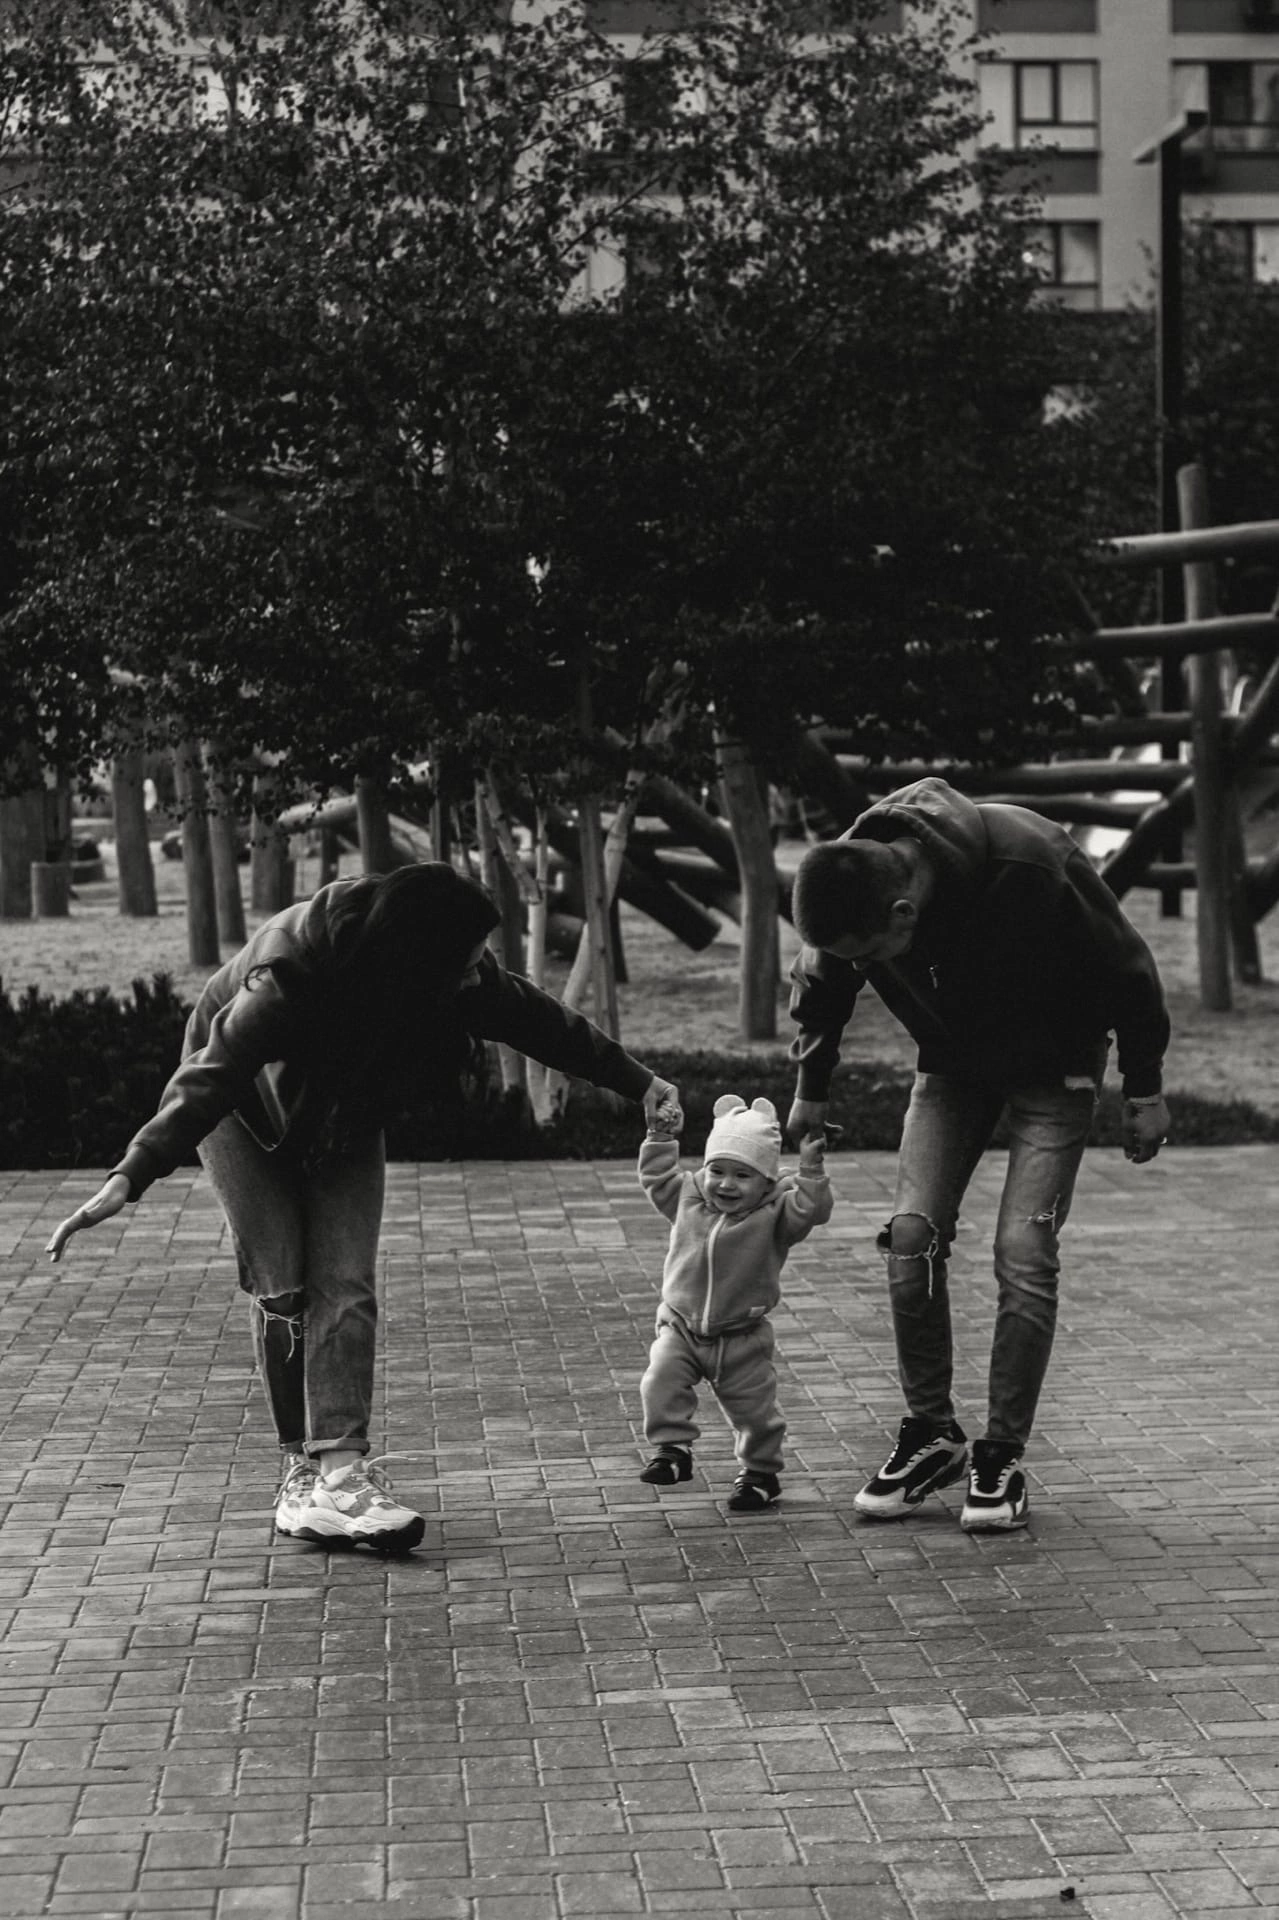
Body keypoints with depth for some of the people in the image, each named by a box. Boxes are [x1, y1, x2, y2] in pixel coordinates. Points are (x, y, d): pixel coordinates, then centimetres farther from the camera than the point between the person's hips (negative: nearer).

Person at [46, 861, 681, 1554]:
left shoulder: (459, 972, -24)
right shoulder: (289, 976, -40)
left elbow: (544, 1022, -8)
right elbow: (206, 1081, -44)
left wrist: (639, 1082, 0)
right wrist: (128, 1178, -54)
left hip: (343, 1123, 4)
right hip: (250, 1113, -4)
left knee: (345, 1287, -12)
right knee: (282, 1288, -12)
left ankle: (340, 1467, -19)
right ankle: (300, 1466, -2)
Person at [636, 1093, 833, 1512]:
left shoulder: (774, 1215, -12)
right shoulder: (688, 1198, -2)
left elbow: (811, 1209, -26)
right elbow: (657, 1179, 14)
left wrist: (811, 1171, -36)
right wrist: (659, 1143, 6)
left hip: (742, 1338, -2)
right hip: (681, 1327, 2)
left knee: (754, 1409, 7)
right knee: (660, 1382, -19)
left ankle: (761, 1471, 27)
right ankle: (672, 1449, -6)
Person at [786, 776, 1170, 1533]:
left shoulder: (1030, 868, -37)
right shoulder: (846, 890, -24)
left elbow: (1126, 967, -19)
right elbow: (819, 992, 1)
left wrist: (1145, 1089, -11)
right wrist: (810, 1092, 8)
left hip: (1053, 1066, -4)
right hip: (953, 1065, 4)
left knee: (1024, 1253, -14)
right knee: (913, 1236, -9)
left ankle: (1004, 1456, -2)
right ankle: (932, 1434, 6)